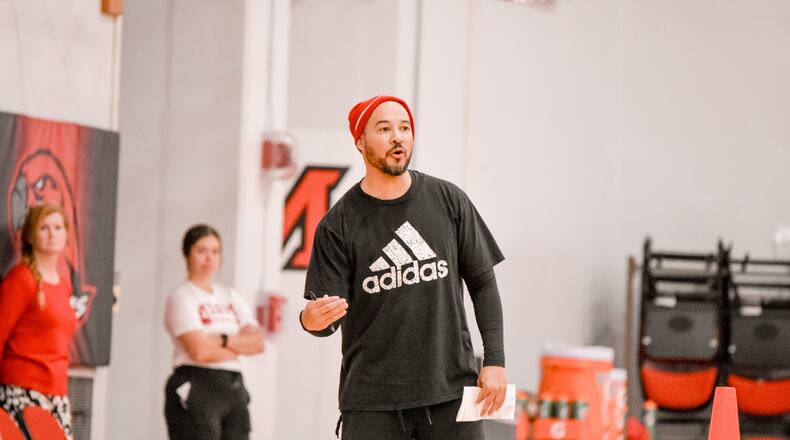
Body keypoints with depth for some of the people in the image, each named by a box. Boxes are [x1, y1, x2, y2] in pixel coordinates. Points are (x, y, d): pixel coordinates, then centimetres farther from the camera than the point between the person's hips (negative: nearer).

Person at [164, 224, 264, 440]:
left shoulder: (230, 297, 17)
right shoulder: (181, 297, -3)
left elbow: (257, 342, 4)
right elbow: (200, 351, -15)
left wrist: (223, 340, -12)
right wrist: (239, 346, 0)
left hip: (233, 388, 7)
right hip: (195, 389, -7)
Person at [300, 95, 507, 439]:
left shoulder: (449, 201, 5)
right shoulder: (338, 224, -1)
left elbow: (482, 282, 8)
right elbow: (327, 316, -3)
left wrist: (495, 359, 0)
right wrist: (311, 320, -28)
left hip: (452, 389, 1)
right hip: (370, 399, -1)